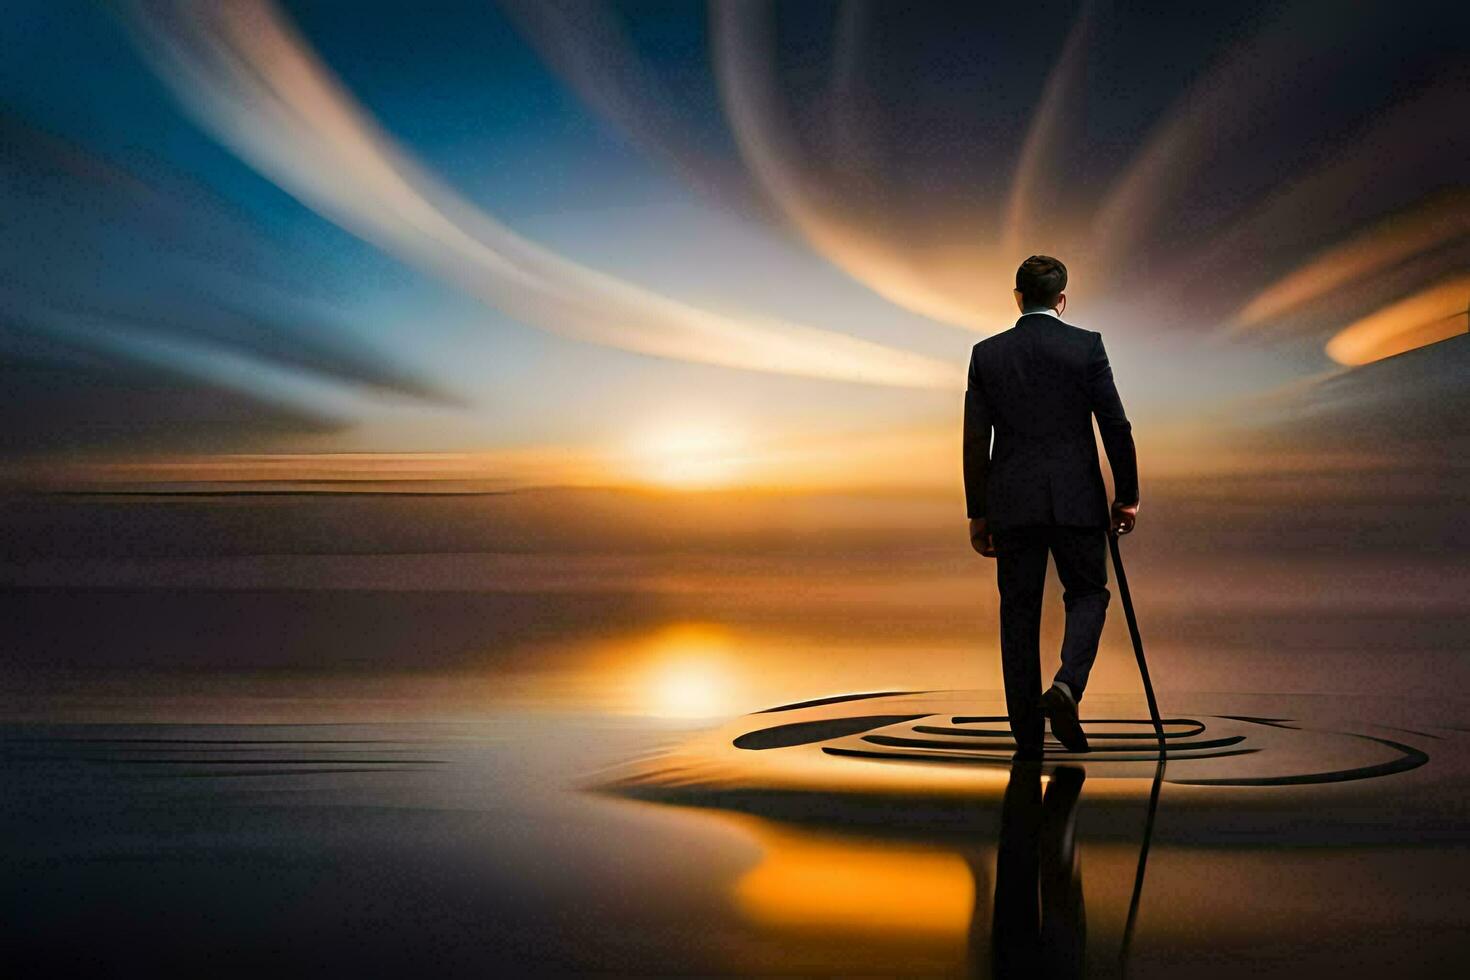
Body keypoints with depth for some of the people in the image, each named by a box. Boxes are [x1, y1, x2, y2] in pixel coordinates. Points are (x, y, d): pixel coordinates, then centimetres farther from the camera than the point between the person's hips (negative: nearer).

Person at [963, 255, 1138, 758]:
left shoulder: (987, 353, 3)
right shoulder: (1086, 345, -2)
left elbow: (975, 440, 3)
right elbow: (1116, 426, -3)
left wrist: (978, 512, 9)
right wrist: (1127, 496, 7)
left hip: (1011, 504, 2)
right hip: (1076, 500, -2)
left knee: (1019, 612, 9)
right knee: (1087, 595, 15)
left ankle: (1027, 734, 11)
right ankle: (1066, 686, -10)